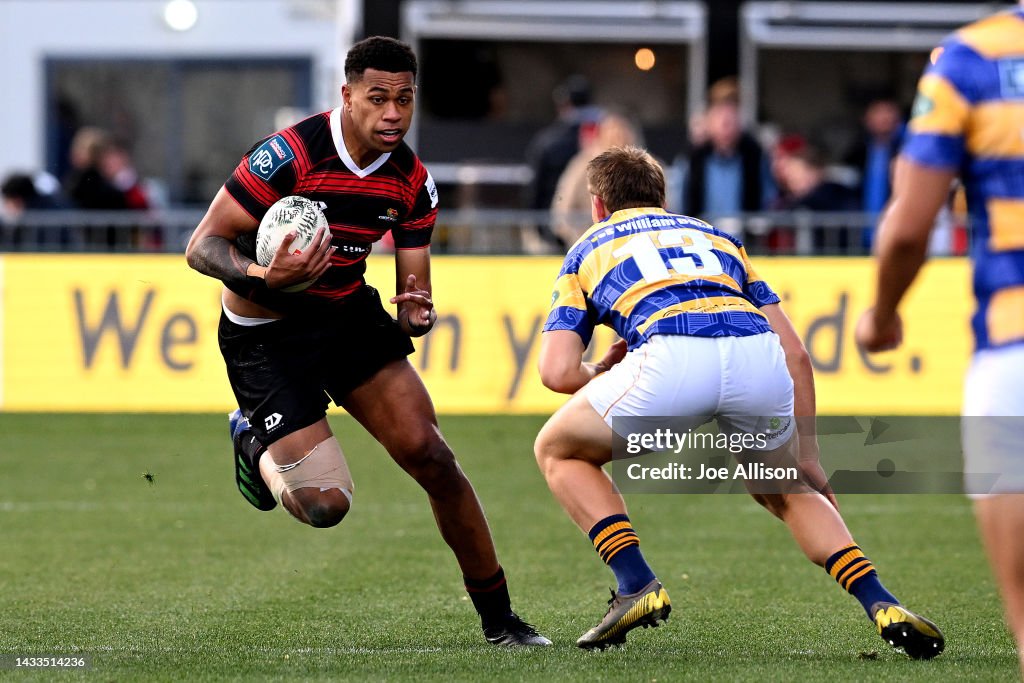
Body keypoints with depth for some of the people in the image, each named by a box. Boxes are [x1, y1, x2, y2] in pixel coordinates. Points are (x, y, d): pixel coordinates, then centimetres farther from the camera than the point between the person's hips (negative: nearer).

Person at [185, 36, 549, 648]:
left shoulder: (412, 180, -6)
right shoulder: (290, 154, -23)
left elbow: (415, 289, 1)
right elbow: (203, 246, -20)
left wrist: (417, 315, -23)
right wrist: (263, 277, -40)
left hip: (350, 315, 5)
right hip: (266, 336, -5)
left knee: (431, 456, -11)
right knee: (325, 505, -16)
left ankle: (499, 618, 4)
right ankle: (256, 439, 19)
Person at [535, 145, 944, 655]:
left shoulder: (589, 249, 30)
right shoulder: (714, 237, 38)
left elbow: (557, 372, 16)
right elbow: (795, 352, 29)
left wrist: (597, 374, 39)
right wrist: (808, 457, 33)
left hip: (672, 359, -3)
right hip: (758, 359, 4)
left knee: (558, 450, 24)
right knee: (783, 490, 32)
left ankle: (637, 585, 7)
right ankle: (881, 605, 12)